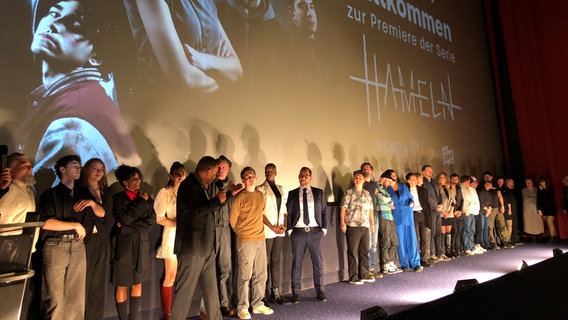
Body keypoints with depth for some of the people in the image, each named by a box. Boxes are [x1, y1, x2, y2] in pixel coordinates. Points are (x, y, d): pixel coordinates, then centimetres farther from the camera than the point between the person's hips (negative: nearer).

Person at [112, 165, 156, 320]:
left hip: (141, 245, 4)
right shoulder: (118, 198, -3)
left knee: (138, 284, 11)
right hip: (124, 246, -4)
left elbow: (151, 220, -2)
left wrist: (129, 228, -11)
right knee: (122, 286, 3)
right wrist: (141, 202, -12)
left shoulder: (146, 198, 7)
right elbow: (125, 219, -15)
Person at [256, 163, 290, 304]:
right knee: (265, 262, 1)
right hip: (267, 231, -5)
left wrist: (285, 224, 1)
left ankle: (275, 292, 17)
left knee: (276, 261, 9)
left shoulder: (280, 189, 14)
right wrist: (272, 227, -11)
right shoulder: (260, 189, -3)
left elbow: (284, 208, 15)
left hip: (279, 231, 5)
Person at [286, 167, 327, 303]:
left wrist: (324, 228, 0)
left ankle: (320, 291, 21)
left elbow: (324, 211, 7)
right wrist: (289, 230, -4)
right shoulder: (292, 194, 5)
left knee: (318, 262, 8)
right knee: (296, 263, 5)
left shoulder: (319, 192, 7)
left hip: (315, 231, 1)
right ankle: (295, 293, 16)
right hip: (298, 232, 0)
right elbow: (288, 213, 4)